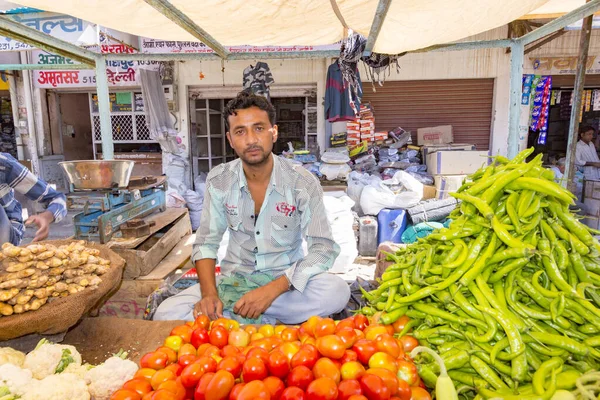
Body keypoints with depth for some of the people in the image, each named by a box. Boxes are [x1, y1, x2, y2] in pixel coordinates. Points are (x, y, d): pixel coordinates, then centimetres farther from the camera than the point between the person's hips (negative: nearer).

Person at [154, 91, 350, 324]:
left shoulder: (303, 183, -12)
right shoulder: (218, 180, -5)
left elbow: (324, 248, -15)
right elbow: (206, 242, 1)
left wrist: (272, 289, -27)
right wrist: (209, 293, -18)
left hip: (285, 279, -1)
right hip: (234, 279, 2)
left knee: (338, 291, -31)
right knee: (166, 314, -20)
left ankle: (229, 312, -17)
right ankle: (276, 323, -13)